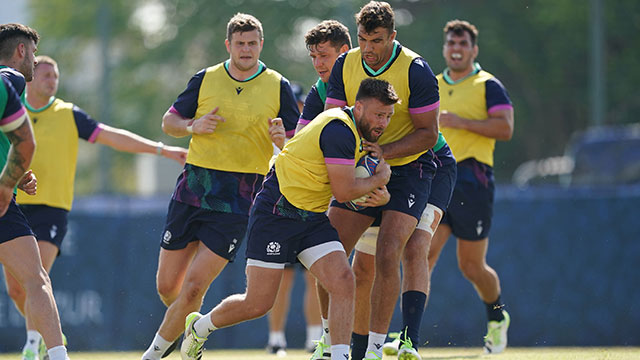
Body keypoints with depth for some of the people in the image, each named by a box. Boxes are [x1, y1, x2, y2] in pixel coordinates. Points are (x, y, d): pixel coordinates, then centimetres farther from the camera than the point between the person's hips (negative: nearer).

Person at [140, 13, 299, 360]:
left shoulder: (278, 87, 1)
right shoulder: (205, 80, 5)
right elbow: (169, 121, 13)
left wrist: (282, 138, -20)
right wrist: (194, 126, -8)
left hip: (238, 201, -3)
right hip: (193, 188, 3)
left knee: (194, 287, -11)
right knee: (167, 286, 5)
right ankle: (189, 330, 37)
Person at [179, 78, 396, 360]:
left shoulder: (359, 133, 8)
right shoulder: (339, 130, -22)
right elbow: (343, 191, -24)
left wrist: (380, 194, -1)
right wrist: (381, 178, -7)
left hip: (313, 219, 8)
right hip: (275, 216, -8)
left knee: (343, 281, -15)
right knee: (257, 304, -2)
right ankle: (199, 327, 25)